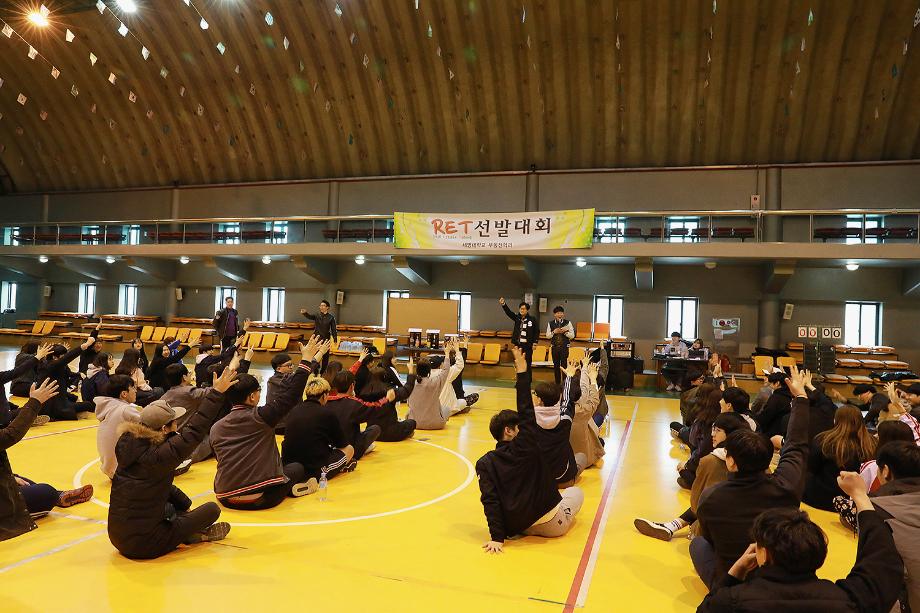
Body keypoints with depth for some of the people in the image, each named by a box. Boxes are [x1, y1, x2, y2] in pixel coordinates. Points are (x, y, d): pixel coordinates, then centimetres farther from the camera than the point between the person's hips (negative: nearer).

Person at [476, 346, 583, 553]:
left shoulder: (485, 464, -4)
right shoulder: (526, 444, -10)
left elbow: (490, 501, -13)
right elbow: (526, 413, -5)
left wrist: (497, 537, -16)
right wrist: (523, 373, -7)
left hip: (518, 527, 4)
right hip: (552, 526, -4)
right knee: (576, 492, 26)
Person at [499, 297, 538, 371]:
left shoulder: (532, 319, -4)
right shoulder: (517, 318, 5)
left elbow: (537, 331, 1)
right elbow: (509, 312, -9)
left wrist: (535, 342, -5)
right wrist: (503, 304, -25)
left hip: (527, 345, -3)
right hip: (518, 345, 4)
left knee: (527, 364, -1)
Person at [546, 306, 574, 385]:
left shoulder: (567, 323, -3)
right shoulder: (551, 323, 2)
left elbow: (572, 335, -3)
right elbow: (547, 335, 2)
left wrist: (565, 332, -19)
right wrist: (554, 332, -14)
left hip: (564, 347, -2)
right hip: (554, 346, 2)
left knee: (564, 365, -2)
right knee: (556, 365, 9)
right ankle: (557, 383, 21)